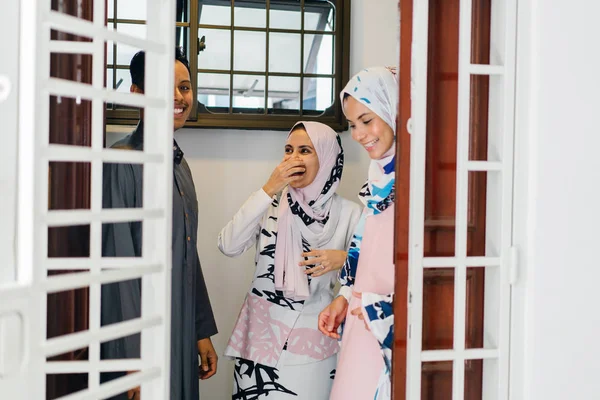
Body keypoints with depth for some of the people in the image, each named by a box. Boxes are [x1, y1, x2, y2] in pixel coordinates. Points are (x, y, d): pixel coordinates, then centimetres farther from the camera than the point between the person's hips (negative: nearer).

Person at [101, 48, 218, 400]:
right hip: (139, 338, -7)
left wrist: (203, 332, 14)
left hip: (183, 333, 7)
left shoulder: (180, 164, 11)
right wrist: (135, 356, -18)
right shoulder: (123, 161, -14)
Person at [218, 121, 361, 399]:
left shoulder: (348, 213, -3)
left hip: (312, 343, -1)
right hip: (261, 336, 1)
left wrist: (344, 259, -20)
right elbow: (228, 246, -15)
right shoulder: (270, 205, -1)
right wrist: (268, 190, -18)